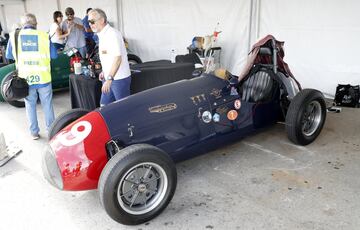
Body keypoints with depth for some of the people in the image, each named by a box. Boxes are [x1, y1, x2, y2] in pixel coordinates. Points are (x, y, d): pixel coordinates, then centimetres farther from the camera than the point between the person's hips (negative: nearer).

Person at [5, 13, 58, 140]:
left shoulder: (14, 36, -1)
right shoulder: (44, 36, -6)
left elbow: (9, 55, 11)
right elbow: (54, 55, 1)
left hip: (25, 78, 1)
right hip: (43, 78, -1)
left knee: (30, 105, 14)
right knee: (47, 105, 12)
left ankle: (34, 132, 20)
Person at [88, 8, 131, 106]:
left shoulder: (113, 34, -17)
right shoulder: (102, 35, 12)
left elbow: (117, 58, -24)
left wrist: (109, 78, -27)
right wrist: (104, 72, 18)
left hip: (119, 79, -9)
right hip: (108, 78, 9)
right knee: (104, 106, 13)